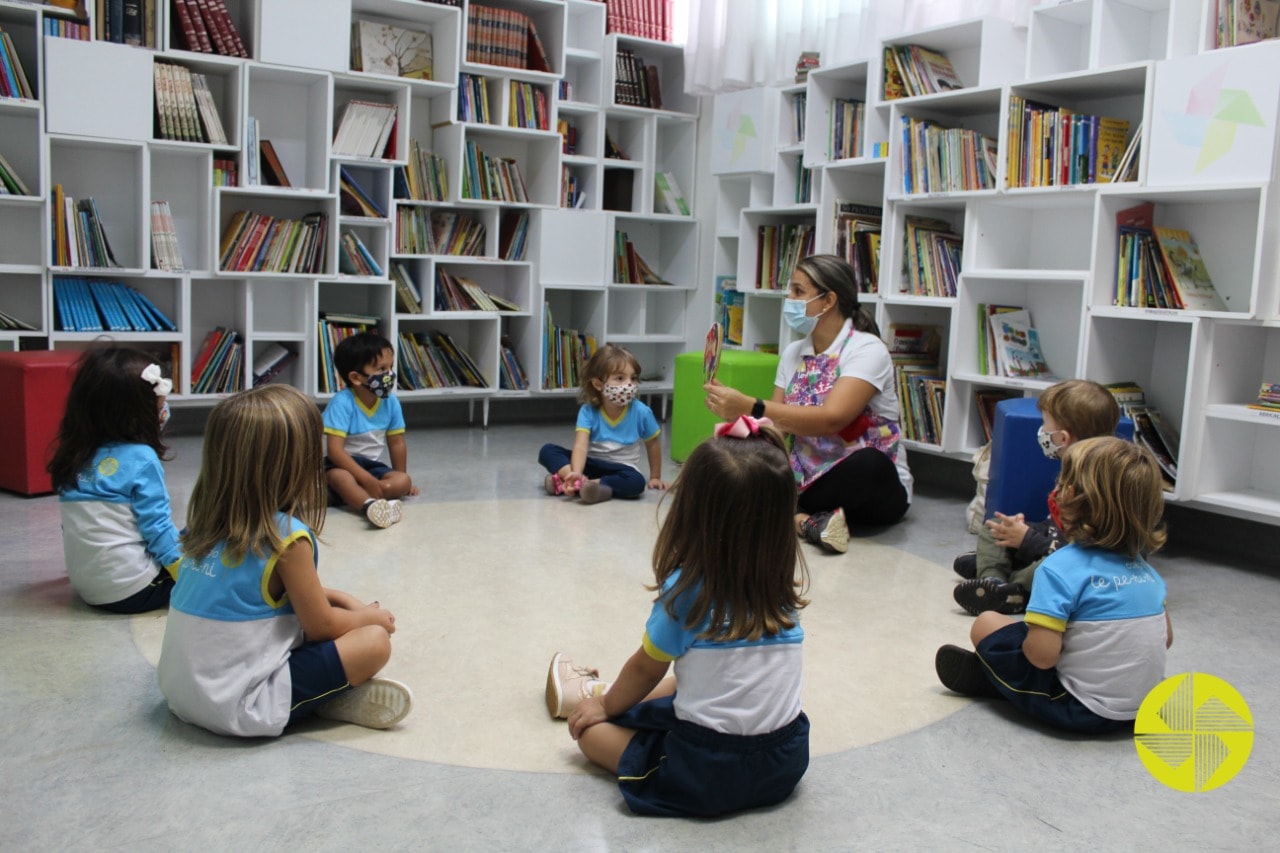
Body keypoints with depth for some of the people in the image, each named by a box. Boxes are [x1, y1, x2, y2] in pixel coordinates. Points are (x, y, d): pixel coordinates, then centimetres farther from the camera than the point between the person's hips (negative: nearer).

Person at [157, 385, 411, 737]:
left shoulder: (207, 522, 4)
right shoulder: (286, 537, -18)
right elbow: (321, 626, -7)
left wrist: (341, 599, 19)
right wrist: (368, 616, 12)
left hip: (181, 691, 8)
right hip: (239, 707, -8)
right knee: (375, 641, -9)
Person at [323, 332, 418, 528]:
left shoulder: (391, 403, -5)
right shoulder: (342, 403, -21)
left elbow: (397, 443, 8)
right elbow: (334, 450, -26)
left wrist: (400, 480, 14)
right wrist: (368, 480, -31)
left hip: (373, 465, 5)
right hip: (343, 464, -5)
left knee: (404, 482, -22)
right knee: (340, 477, -38)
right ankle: (371, 505, -67)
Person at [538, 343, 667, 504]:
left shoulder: (641, 412, -11)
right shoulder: (588, 411, -12)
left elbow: (653, 443, 4)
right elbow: (581, 444, -25)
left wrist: (655, 477, 11)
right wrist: (576, 473, -43)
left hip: (620, 468, -1)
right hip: (591, 464, 1)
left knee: (636, 482, -37)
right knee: (547, 451, -18)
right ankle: (581, 481, -43)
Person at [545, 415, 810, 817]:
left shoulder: (686, 589, -15)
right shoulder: (785, 581, -5)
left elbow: (646, 668, 1)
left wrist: (605, 706, 18)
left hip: (706, 774, -6)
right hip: (785, 763, 6)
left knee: (593, 727, 15)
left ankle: (589, 694, 46)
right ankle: (604, 691, 48)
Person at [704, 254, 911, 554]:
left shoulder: (867, 349, -13)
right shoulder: (793, 353, 8)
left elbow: (831, 419, -29)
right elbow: (776, 424, 2)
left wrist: (750, 407, -35)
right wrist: (734, 411, -18)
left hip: (873, 487, -5)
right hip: (806, 480, 5)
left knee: (868, 464, -40)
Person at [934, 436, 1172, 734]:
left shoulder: (1060, 567, -19)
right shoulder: (1143, 567, 2)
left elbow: (1041, 655, -24)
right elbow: (1166, 638, 12)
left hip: (1085, 712, -7)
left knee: (987, 624, 1)